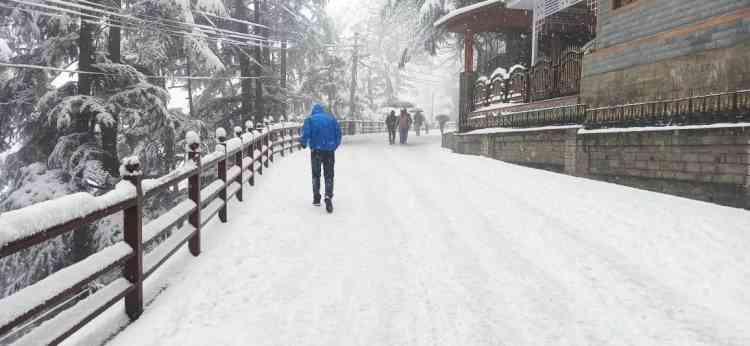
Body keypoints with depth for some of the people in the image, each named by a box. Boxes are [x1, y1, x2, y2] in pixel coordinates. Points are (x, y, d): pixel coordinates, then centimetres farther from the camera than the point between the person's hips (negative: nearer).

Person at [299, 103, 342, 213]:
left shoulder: (310, 119, 1)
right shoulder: (331, 118, 8)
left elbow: (306, 133, -10)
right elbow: (338, 133, 5)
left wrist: (304, 143, 8)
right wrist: (335, 145, 17)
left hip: (316, 150, -1)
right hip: (329, 150, 1)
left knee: (316, 175, 14)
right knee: (329, 175, 4)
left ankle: (316, 198, 15)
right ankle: (328, 197, -12)